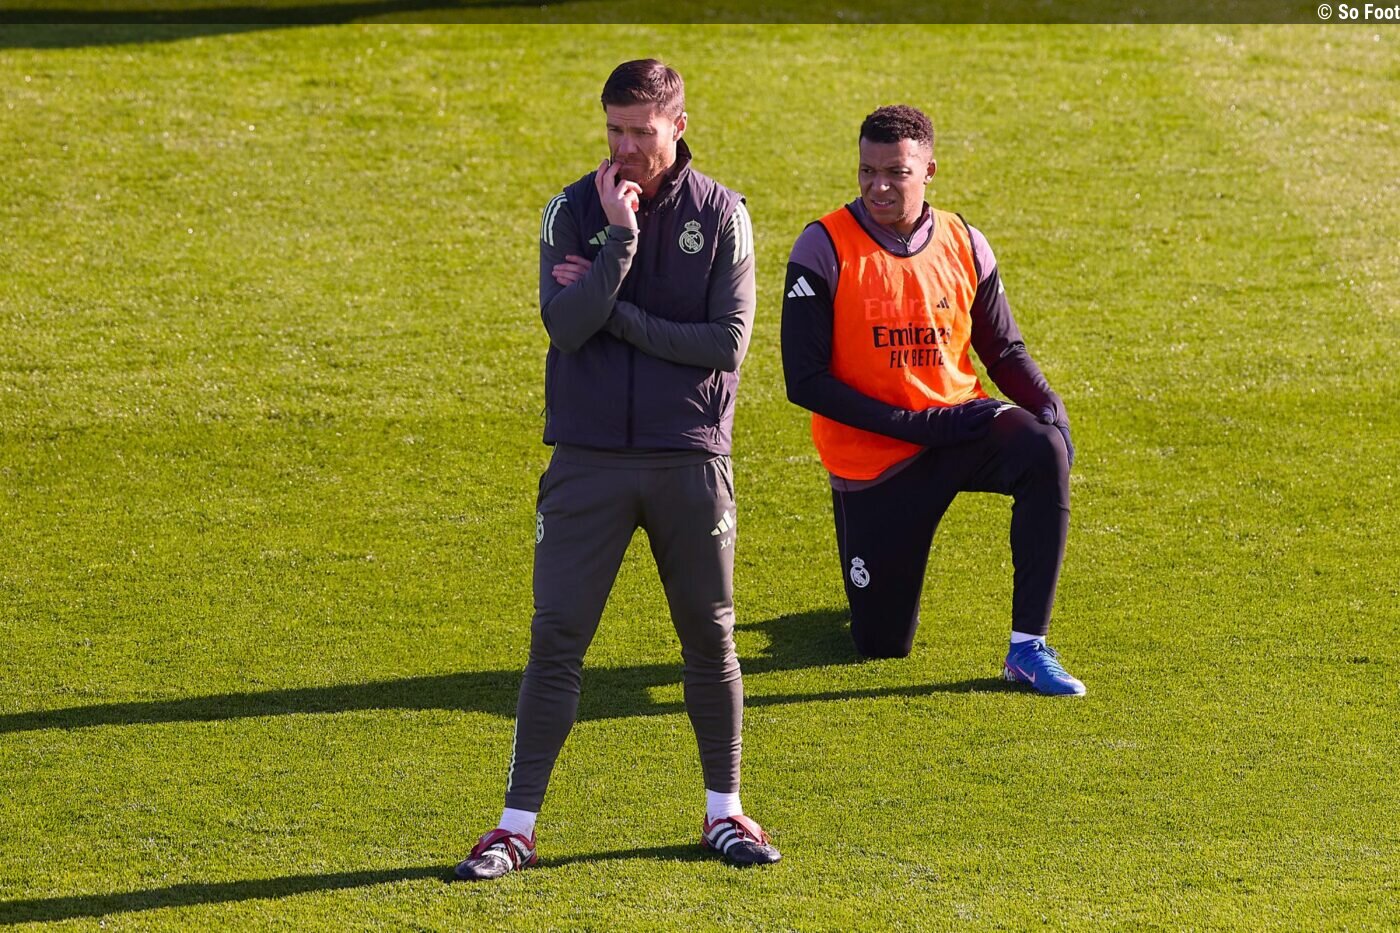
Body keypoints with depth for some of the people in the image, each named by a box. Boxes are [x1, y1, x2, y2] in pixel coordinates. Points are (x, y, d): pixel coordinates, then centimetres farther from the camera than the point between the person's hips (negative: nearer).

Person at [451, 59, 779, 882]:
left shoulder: (722, 215, 1)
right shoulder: (574, 211, 2)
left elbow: (728, 342, -8)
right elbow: (566, 326, -12)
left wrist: (612, 315, -9)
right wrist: (620, 237, -18)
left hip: (690, 459, 0)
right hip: (589, 456, 0)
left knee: (710, 637, 8)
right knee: (556, 639, -3)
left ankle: (725, 813, 22)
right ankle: (517, 827, 1)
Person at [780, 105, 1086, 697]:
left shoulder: (963, 244, 0)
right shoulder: (825, 250, -13)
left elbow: (1004, 350, 9)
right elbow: (804, 380, -15)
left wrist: (1050, 408, -12)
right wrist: (913, 424, -21)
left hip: (960, 429, 2)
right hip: (871, 460, -2)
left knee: (1043, 450, -31)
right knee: (883, 646, 3)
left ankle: (1027, 648, -24)